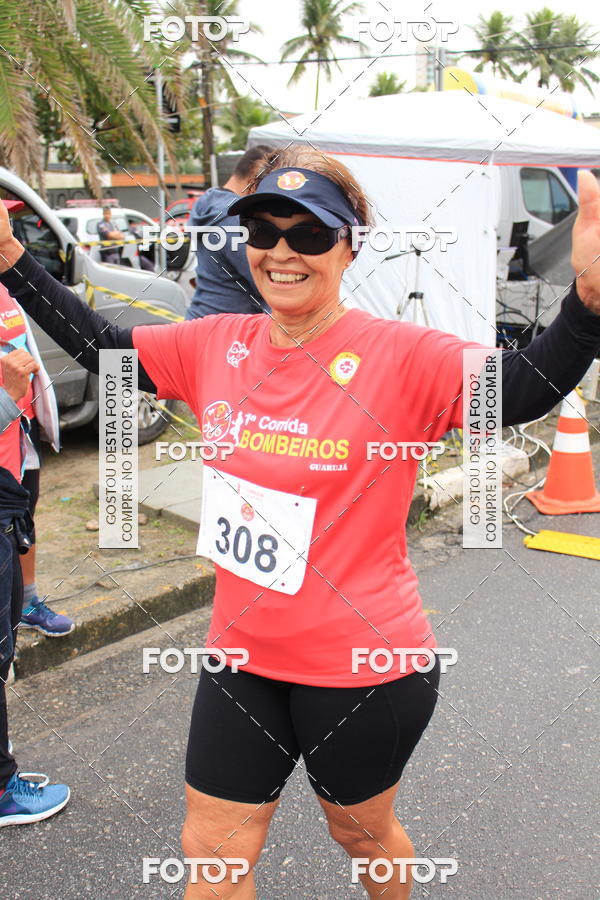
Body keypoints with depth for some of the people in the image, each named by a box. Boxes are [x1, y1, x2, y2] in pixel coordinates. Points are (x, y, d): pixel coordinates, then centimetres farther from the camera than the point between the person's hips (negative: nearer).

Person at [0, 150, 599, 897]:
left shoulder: (399, 357, -19)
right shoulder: (217, 345, -3)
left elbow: (523, 388, -30)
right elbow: (100, 346, 8)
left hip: (364, 666, -4)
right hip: (244, 654, 4)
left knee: (362, 832, 24)